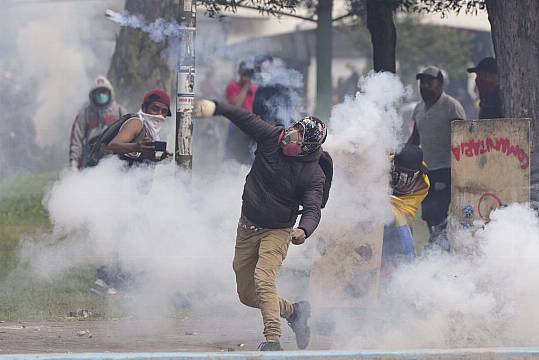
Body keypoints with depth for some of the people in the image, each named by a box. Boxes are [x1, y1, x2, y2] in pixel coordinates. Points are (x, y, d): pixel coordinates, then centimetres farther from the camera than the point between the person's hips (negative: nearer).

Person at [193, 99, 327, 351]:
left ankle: (272, 338, -32)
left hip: (277, 232, -5)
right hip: (247, 229, 5)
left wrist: (303, 230, -43)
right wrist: (215, 107, -19)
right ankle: (293, 311, 31)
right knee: (247, 296, 10)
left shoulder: (313, 174, -17)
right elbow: (245, 119, -5)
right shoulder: (272, 137, -9)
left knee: (263, 280, -29)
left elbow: (312, 209, -22)